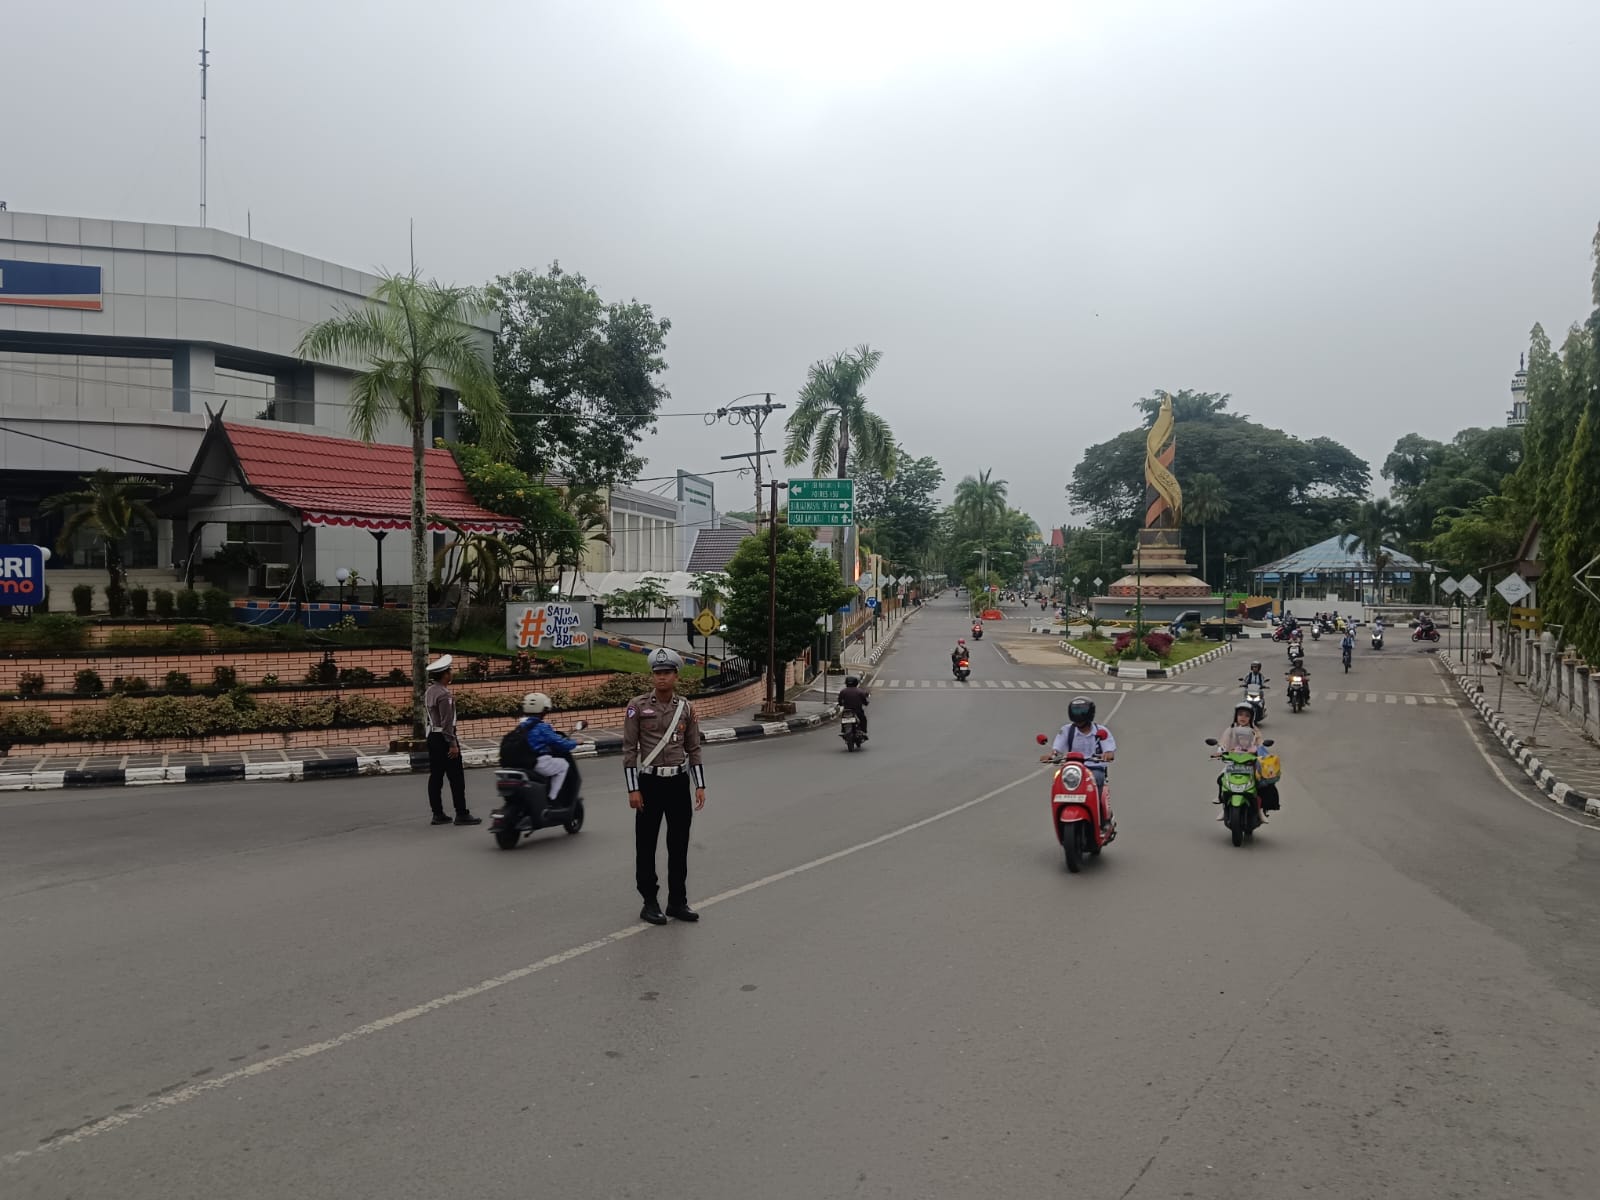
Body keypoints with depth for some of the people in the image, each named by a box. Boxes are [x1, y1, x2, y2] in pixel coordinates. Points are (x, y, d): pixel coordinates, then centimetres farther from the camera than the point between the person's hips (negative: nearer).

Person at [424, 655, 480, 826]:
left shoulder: (428, 692, 11)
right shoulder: (443, 694, -17)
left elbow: (429, 715, 13)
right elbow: (447, 722, -21)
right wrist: (453, 744, -19)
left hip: (432, 738, 9)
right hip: (444, 738, -9)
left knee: (435, 777, 9)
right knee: (456, 777, -3)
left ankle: (438, 814, 13)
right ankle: (461, 814, -1)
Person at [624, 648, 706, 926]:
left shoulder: (686, 708, 4)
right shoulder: (637, 706, -5)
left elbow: (694, 749, 9)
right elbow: (629, 749, -5)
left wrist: (700, 785, 3)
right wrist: (633, 788, -10)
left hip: (679, 782, 3)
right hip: (650, 783, -3)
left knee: (679, 845, 8)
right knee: (646, 845, 4)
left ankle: (677, 902, 20)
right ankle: (649, 903, 16)